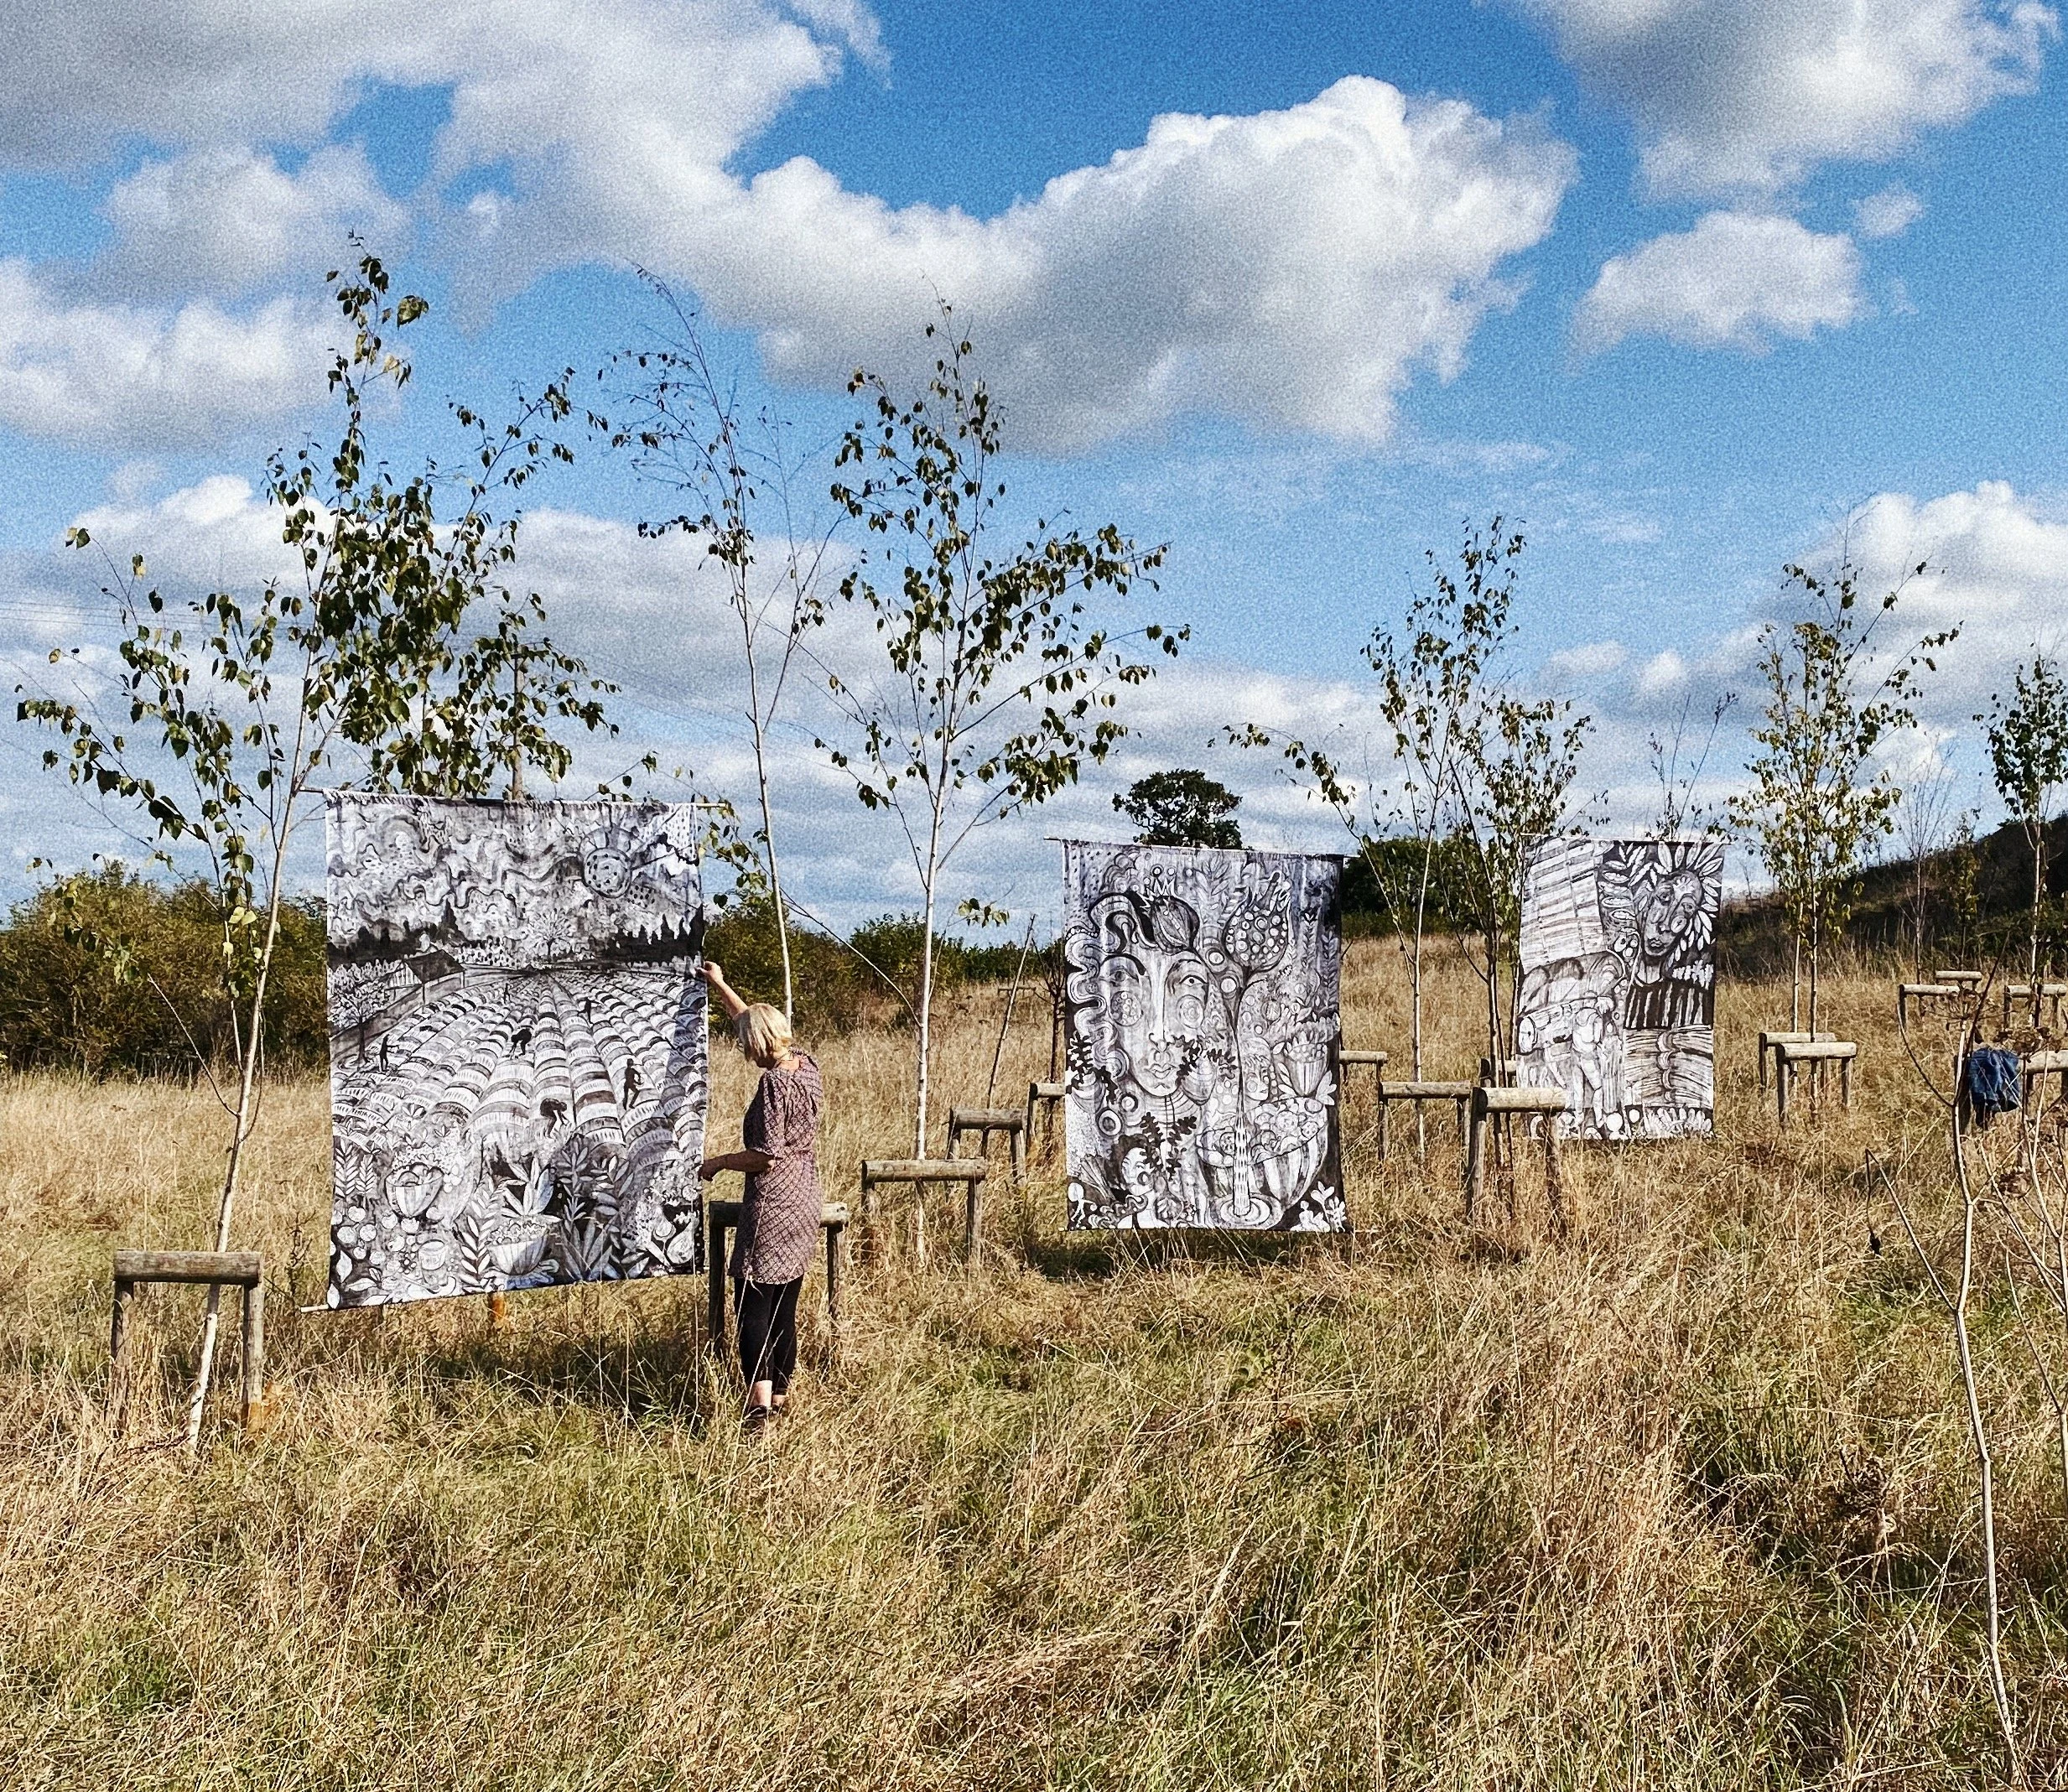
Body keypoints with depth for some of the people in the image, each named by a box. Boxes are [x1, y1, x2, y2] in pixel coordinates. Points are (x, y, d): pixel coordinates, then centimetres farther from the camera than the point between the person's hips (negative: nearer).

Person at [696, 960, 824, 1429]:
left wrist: (718, 1161, -6)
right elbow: (756, 1021, 22)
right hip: (805, 1207, 9)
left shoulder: (774, 1083, -18)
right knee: (785, 1307, 15)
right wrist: (720, 986, 31)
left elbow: (766, 1157, -21)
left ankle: (759, 1406, -13)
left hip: (771, 1209, -8)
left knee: (753, 1306, -5)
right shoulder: (806, 1065, 5)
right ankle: (780, 1395, 23)